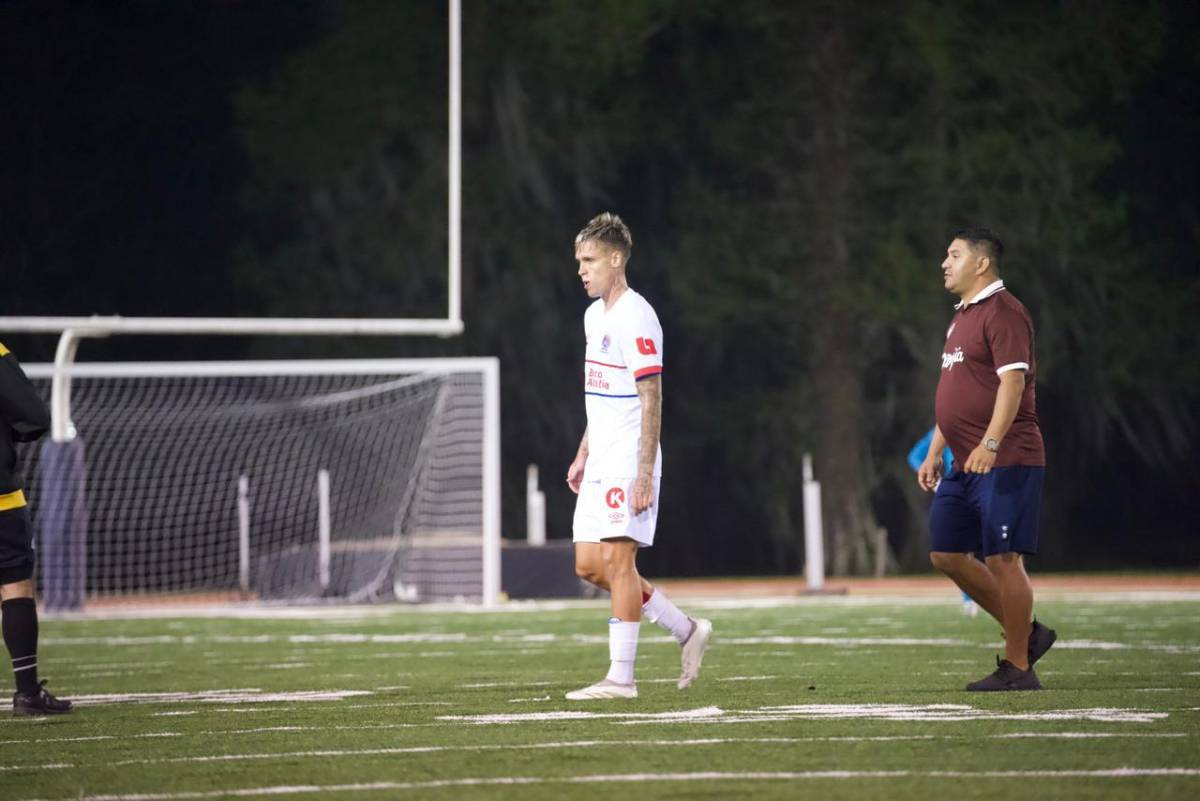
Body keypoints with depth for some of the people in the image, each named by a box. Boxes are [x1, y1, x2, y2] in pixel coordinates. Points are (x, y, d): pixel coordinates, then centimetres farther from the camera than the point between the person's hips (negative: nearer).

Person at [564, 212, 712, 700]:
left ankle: (621, 677, -5)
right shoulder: (595, 316, 15)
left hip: (629, 461, -10)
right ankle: (687, 631, 17)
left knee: (616, 560, -9)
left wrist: (644, 473, -21)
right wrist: (583, 455, 22)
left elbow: (651, 399, -17)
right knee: (588, 564, 7)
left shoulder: (635, 318, -14)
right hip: (600, 461, 10)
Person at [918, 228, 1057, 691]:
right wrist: (935, 454, 23)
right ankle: (1026, 634, 18)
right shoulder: (962, 317, 20)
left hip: (1004, 461, -10)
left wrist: (990, 444, -30)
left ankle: (1017, 667, -2)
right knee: (946, 554, 9)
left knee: (1002, 558, -8)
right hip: (966, 464, 10)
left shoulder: (1002, 312, -11)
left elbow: (1012, 382, -21)